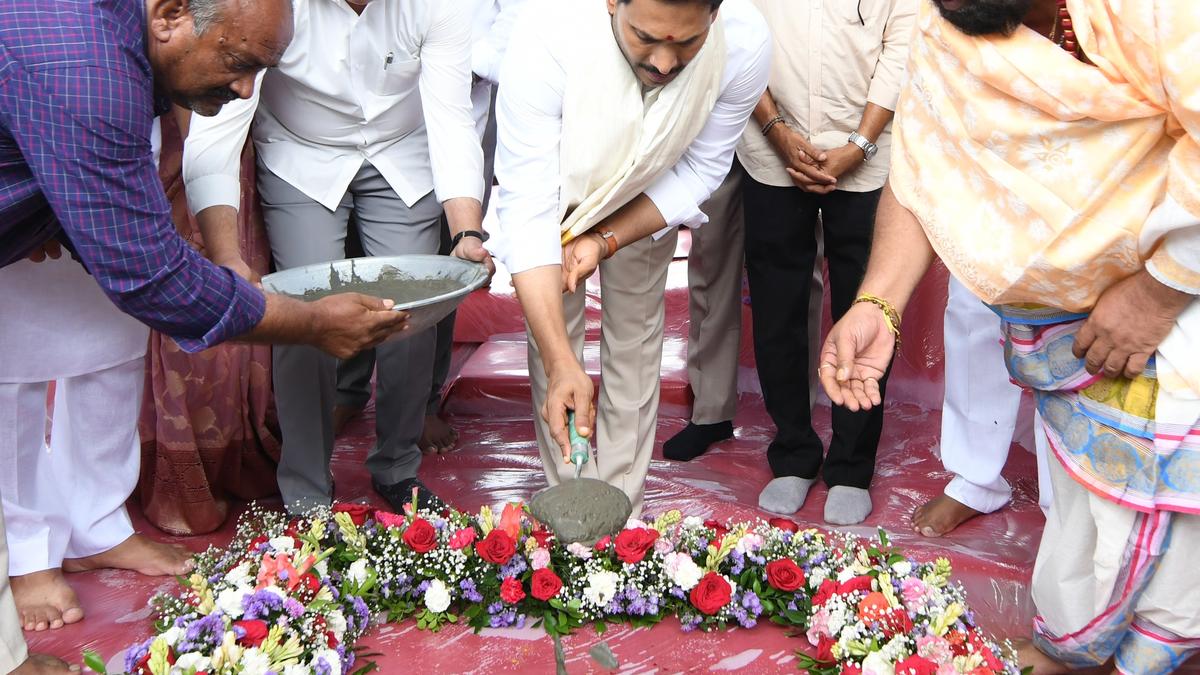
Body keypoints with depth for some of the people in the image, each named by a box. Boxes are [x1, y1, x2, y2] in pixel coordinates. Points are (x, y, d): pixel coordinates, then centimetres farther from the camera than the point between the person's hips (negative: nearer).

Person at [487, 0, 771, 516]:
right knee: (551, 335, -1)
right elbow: (529, 208, -43)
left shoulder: (745, 44, -35)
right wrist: (561, 364, -49)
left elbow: (700, 170, -17)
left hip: (647, 199, 2)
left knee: (635, 341, 8)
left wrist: (606, 240, -28)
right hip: (553, 189, -2)